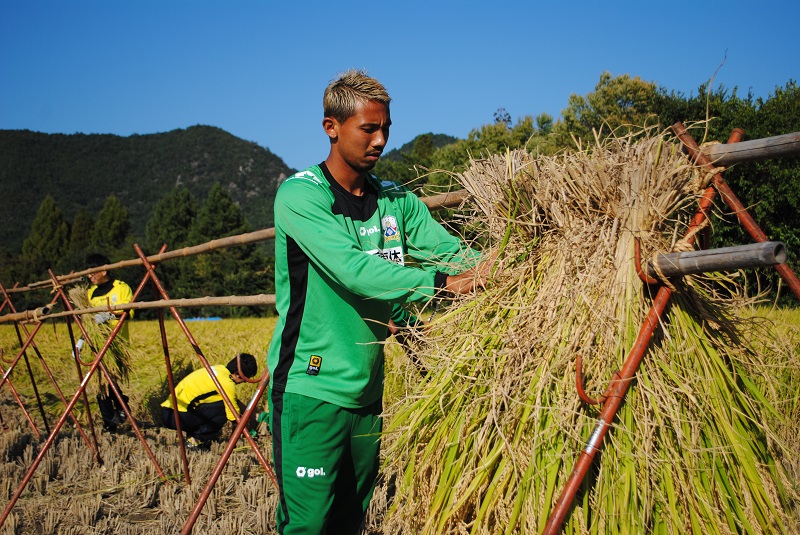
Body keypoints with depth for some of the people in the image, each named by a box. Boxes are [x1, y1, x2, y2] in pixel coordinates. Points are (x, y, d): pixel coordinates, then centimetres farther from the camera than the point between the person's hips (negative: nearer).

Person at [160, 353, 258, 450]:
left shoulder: (219, 369, 12)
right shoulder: (227, 383, -15)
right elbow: (233, 416, -8)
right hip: (177, 416, -9)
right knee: (223, 408, -11)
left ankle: (192, 434, 11)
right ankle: (196, 439, -4)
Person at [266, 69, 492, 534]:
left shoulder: (396, 201, 9)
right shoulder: (300, 194, -11)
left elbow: (449, 249, -1)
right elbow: (352, 269, -24)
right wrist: (441, 283, -30)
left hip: (367, 390, 6)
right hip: (311, 390, -6)